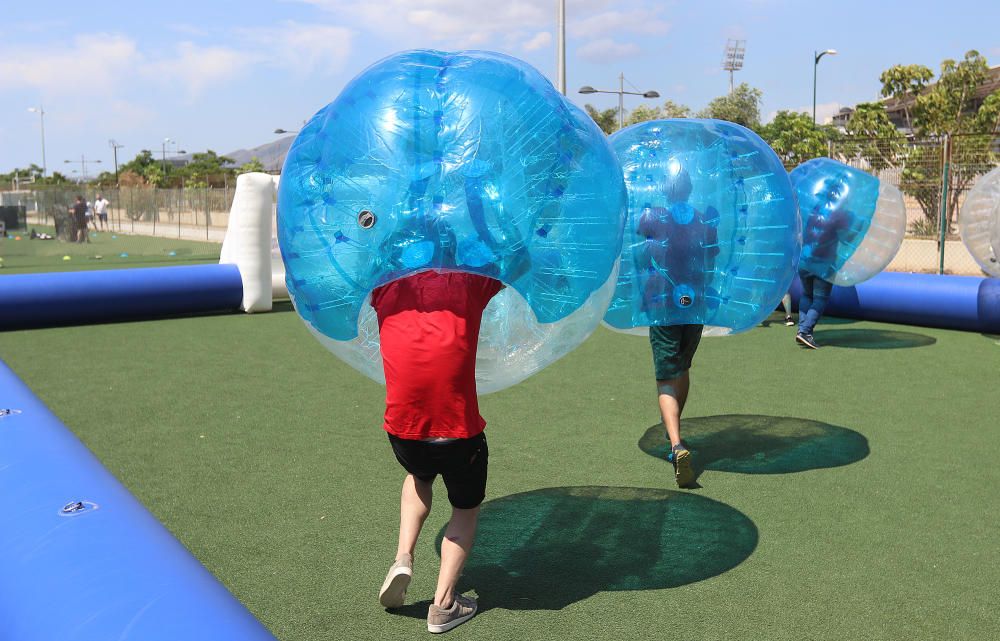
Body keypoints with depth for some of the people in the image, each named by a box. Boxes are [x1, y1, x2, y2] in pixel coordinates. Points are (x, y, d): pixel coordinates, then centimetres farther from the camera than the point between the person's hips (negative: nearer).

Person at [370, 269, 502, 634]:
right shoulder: (469, 277, -5)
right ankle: (443, 605, 19)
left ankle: (404, 556, 18)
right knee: (466, 508, 23)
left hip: (402, 425, 3)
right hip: (458, 426, -2)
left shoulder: (387, 282, 1)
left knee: (420, 476, 36)